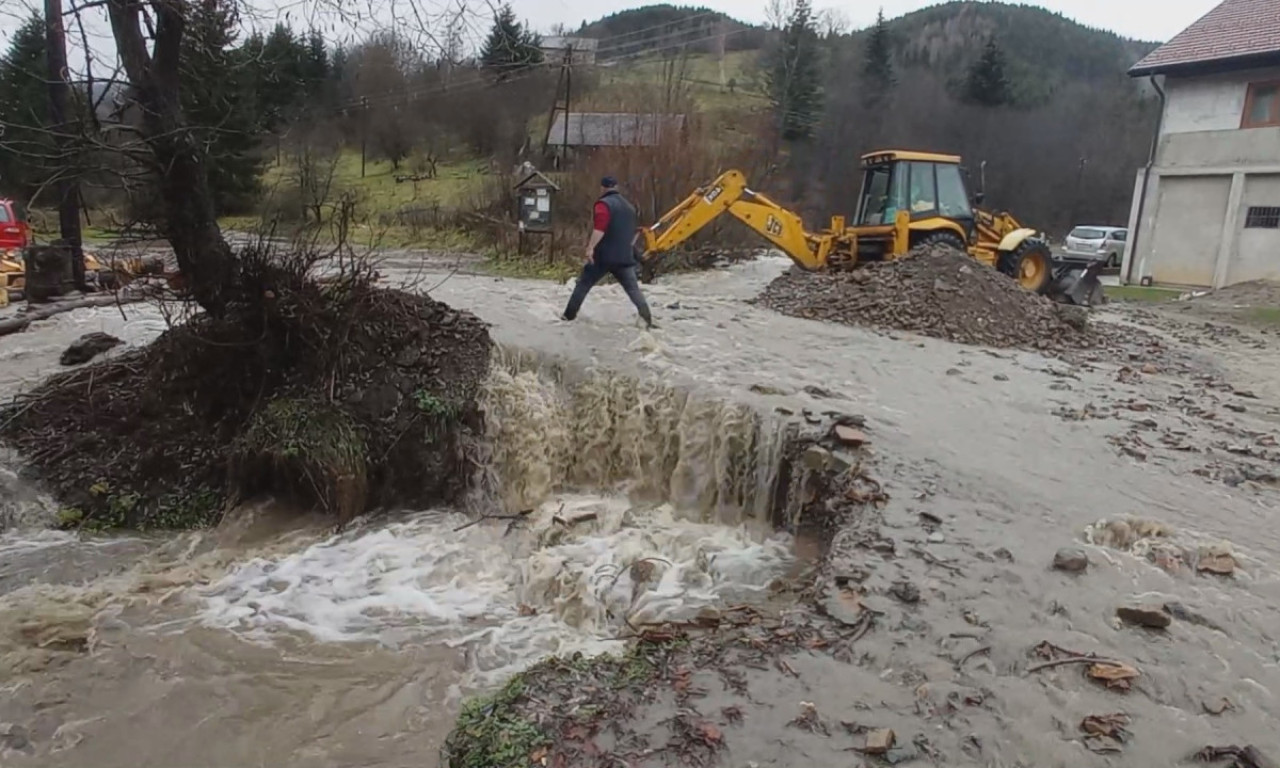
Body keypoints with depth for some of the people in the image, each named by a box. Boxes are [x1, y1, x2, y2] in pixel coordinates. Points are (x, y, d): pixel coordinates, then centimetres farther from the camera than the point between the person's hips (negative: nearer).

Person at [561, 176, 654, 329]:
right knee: (633, 289, 1)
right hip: (624, 256, 5)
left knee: (583, 285, 8)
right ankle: (648, 318, -13)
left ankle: (569, 315, 11)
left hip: (603, 255, -5)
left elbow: (599, 228, -23)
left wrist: (590, 248, -28)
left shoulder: (604, 204, -7)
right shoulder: (629, 206, 19)